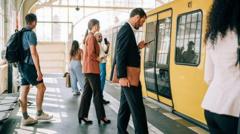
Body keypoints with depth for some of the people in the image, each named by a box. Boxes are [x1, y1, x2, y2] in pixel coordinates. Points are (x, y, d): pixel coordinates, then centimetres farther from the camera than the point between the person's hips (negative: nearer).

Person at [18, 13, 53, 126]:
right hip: (29, 65, -9)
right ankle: (39, 113, 9)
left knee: (24, 92, 6)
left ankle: (26, 118, 9)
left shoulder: (21, 33, 14)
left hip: (22, 65, 9)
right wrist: (38, 70, -19)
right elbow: (33, 53, -20)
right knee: (41, 87, 2)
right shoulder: (31, 34, -13)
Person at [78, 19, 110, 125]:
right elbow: (91, 54, -20)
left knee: (87, 92, 10)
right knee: (97, 93, -3)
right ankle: (101, 117, 4)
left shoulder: (88, 36, 17)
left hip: (88, 68, 10)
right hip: (92, 68, -10)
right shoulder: (92, 37, -13)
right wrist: (99, 59, -6)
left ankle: (82, 115, 12)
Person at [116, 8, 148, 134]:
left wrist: (137, 47, 12)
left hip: (128, 76, 10)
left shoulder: (127, 29, 17)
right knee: (138, 108, -6)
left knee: (125, 106, 14)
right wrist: (122, 76, -24)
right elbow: (120, 54, -21)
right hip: (128, 76, -10)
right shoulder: (126, 30, -14)